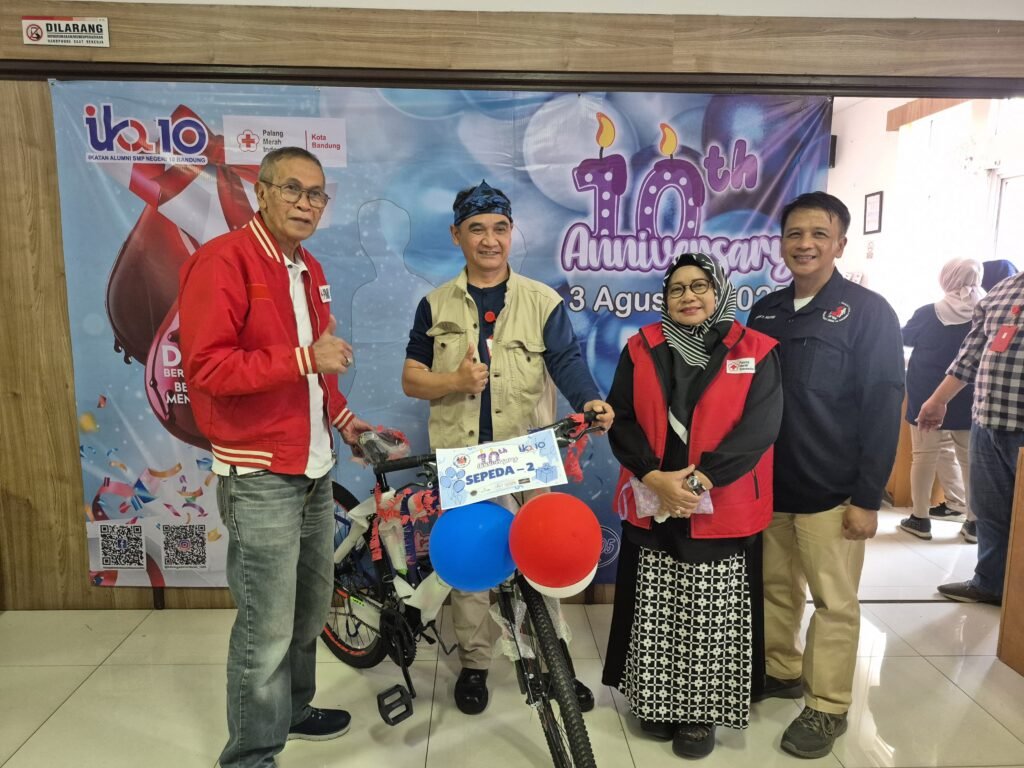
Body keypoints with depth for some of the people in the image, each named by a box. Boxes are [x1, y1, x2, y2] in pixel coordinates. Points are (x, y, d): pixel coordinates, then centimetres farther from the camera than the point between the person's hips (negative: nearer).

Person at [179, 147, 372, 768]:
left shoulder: (311, 271, 15)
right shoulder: (222, 261, -12)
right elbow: (205, 366, -20)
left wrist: (342, 419, 13)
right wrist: (304, 358, -23)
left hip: (315, 467, 9)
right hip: (260, 475, -8)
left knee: (310, 608, 19)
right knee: (267, 627, -1)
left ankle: (293, 710, 40)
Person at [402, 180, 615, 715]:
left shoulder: (543, 301, 3)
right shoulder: (436, 305, 7)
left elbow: (567, 361, -8)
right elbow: (411, 380, 6)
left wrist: (590, 402, -29)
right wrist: (456, 381, -14)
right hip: (457, 459, 1)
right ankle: (473, 664, 28)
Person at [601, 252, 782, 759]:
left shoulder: (755, 351, 0)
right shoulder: (641, 349, 5)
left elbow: (761, 426, -8)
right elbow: (620, 420, 0)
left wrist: (703, 478, -17)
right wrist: (655, 477, -14)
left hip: (724, 511, -1)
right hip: (653, 507, 2)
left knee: (711, 619, 6)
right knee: (656, 616, 10)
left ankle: (702, 711, 25)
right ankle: (658, 702, 29)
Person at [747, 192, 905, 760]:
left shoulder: (869, 312, -7)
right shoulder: (764, 312, 7)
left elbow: (883, 407, -10)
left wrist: (867, 497, -13)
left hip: (831, 493, -5)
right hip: (769, 486, 5)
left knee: (834, 603, 8)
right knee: (776, 589, 17)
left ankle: (828, 707, 23)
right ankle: (780, 672, 37)